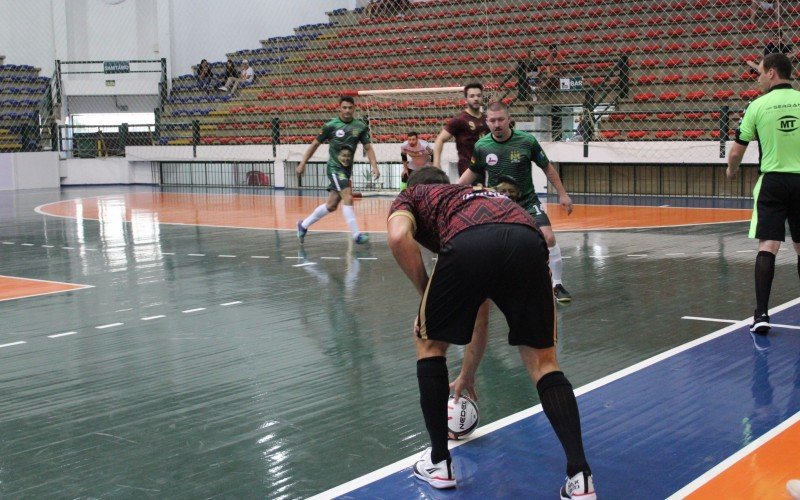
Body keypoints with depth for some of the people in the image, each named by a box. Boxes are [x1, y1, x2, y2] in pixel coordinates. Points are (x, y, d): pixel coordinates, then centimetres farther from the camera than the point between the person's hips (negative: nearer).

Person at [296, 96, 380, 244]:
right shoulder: (330, 126, -7)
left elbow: (368, 147, 1)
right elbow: (315, 144, 2)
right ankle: (356, 234, -17)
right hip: (334, 167, -5)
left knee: (331, 205, 9)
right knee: (348, 198, -21)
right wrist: (302, 163, 1)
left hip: (347, 169, 5)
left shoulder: (361, 127, 1)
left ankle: (304, 225, 27)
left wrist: (374, 166, -15)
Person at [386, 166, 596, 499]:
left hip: (468, 243, -4)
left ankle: (438, 462, 28)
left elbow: (399, 237, 3)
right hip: (528, 239, 4)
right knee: (542, 361, 20)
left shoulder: (410, 197, 34)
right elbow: (480, 310, 50)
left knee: (429, 344, 23)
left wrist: (426, 295, 17)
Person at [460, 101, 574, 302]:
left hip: (527, 202, -2)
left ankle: (556, 285, -2)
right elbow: (473, 172, 12)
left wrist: (562, 194, 2)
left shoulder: (527, 141, -13)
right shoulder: (481, 146, -8)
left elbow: (547, 167, 0)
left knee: (548, 238, -18)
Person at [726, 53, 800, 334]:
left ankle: (761, 314, -12)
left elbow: (737, 151, 2)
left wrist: (731, 170, 22)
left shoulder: (758, 106, -4)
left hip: (772, 181, -2)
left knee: (767, 245, -4)